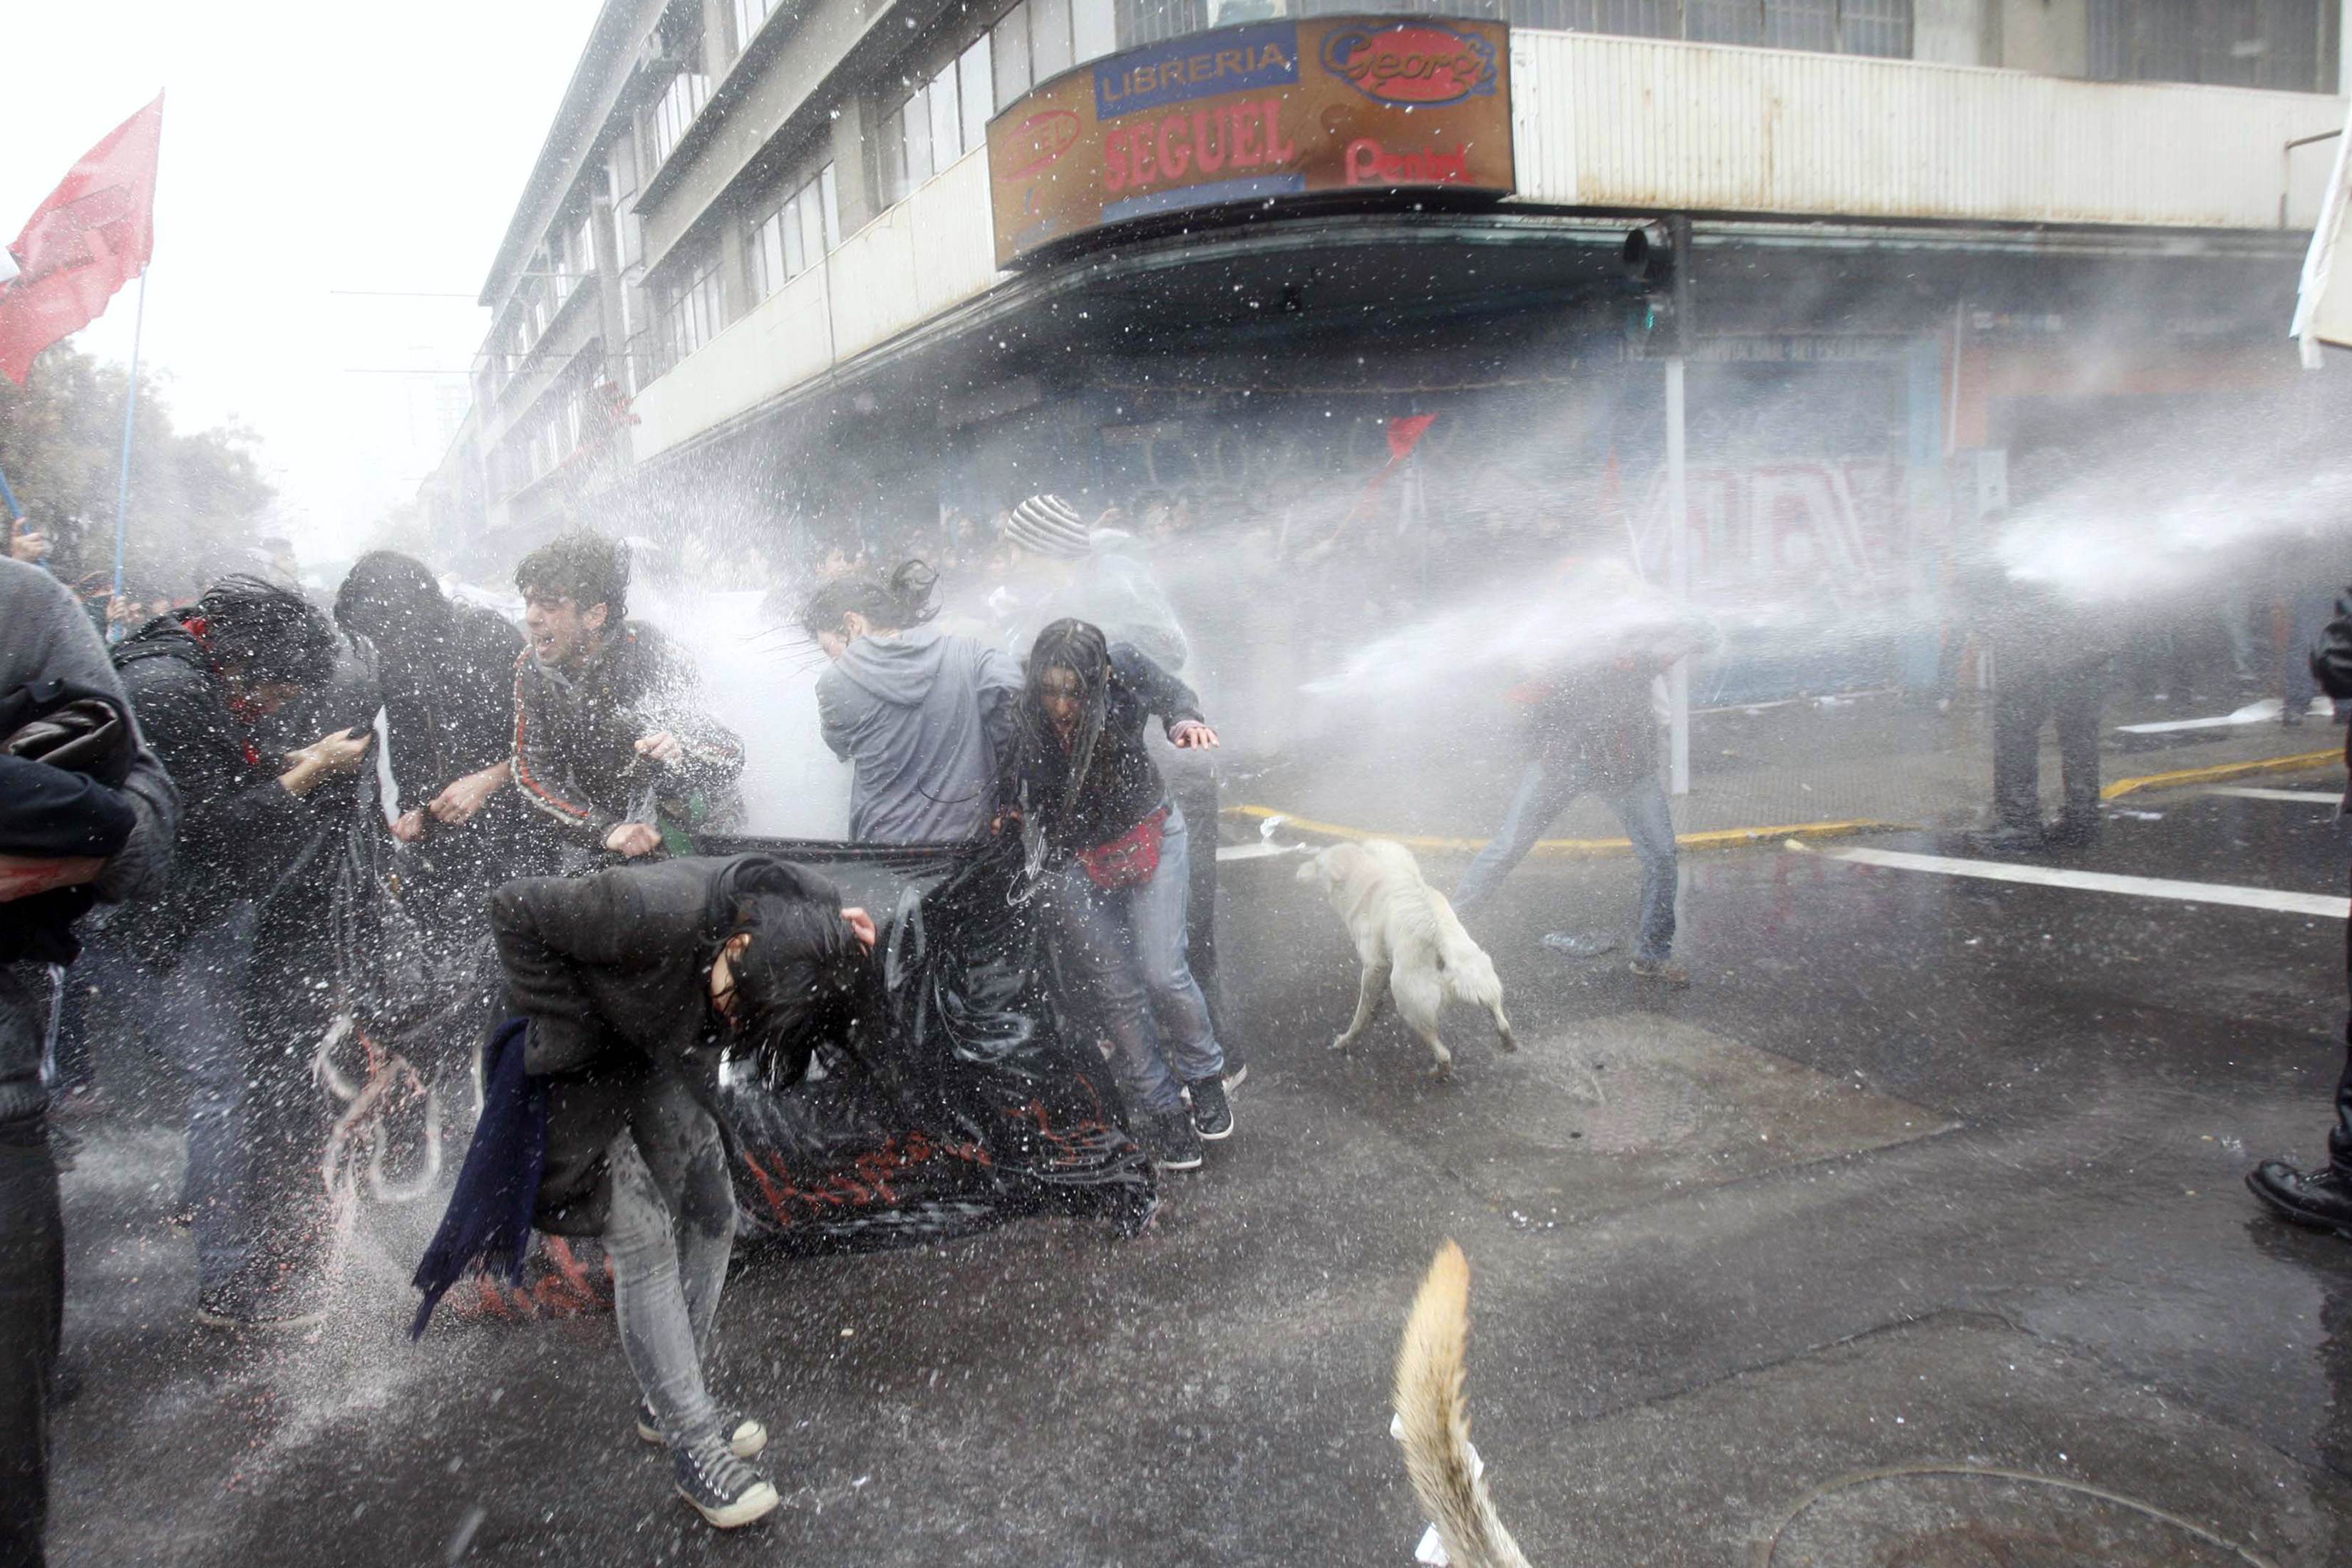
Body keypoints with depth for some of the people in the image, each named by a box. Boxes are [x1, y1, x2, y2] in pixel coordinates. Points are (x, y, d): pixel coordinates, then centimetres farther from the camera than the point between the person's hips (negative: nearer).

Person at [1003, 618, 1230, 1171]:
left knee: (1163, 972, -6)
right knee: (1115, 994, 4)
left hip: (1148, 836, 0)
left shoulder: (1126, 669, -21)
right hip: (1073, 861, 0)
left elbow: (1170, 692, 0)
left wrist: (1186, 720, -20)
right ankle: (1159, 1110, 22)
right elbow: (1006, 795, -8)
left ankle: (1204, 1077, 22)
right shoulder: (1017, 710, -24)